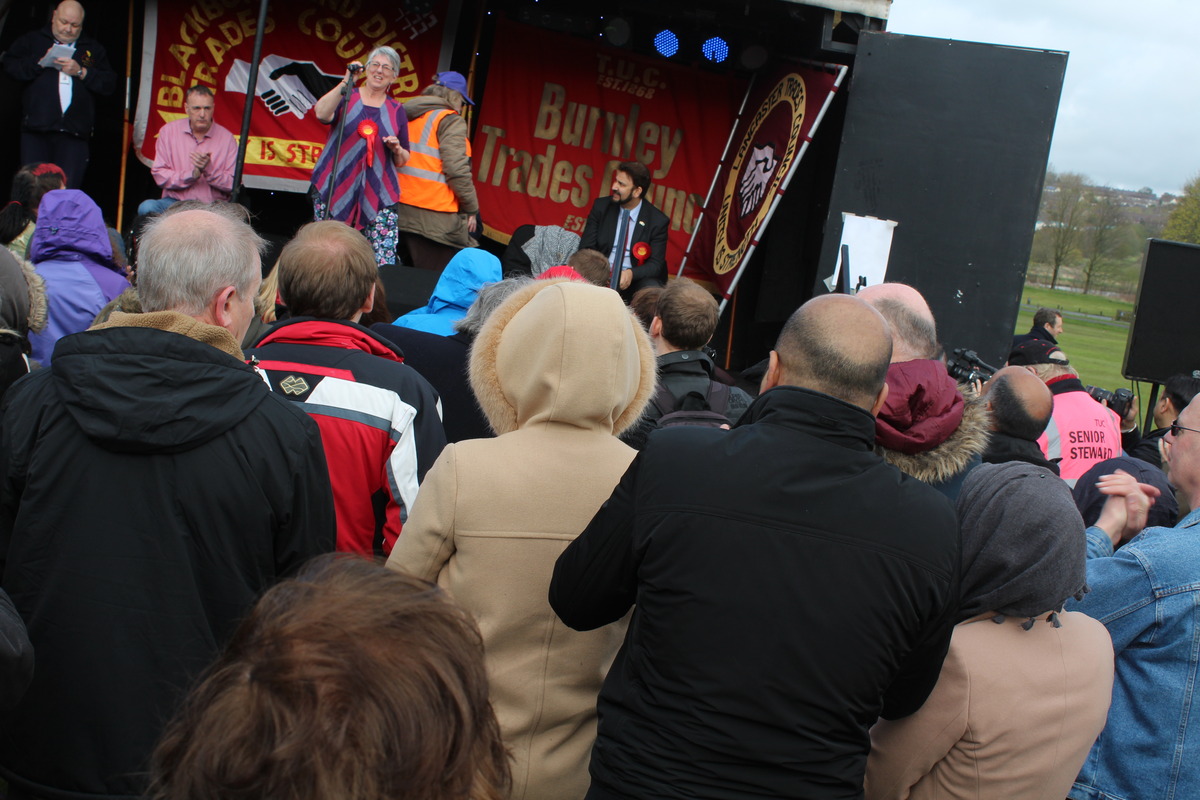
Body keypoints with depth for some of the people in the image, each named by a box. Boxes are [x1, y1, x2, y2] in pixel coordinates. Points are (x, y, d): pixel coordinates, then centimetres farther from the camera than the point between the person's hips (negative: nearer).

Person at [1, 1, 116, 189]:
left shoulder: (93, 49, 18)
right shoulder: (32, 40, 15)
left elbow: (109, 85, 7)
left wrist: (81, 72, -5)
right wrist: (40, 62, -9)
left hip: (74, 131, 0)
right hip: (37, 131, 0)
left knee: (69, 190, -6)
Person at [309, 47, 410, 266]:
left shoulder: (396, 111, 14)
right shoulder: (346, 97, 10)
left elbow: (402, 161, 17)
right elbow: (322, 114, -13)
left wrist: (397, 149, -4)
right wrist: (346, 81, -17)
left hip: (377, 196, 1)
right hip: (336, 189, -1)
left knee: (383, 264, -12)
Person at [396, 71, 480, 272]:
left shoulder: (409, 116, 17)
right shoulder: (450, 120, -6)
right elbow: (457, 169, -15)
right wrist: (471, 209, -5)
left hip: (402, 210, 8)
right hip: (434, 216, -8)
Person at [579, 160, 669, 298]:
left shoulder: (657, 220, -4)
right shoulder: (601, 207, 3)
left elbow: (656, 264, -5)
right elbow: (586, 248, 3)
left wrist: (631, 274, -27)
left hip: (636, 280, -1)